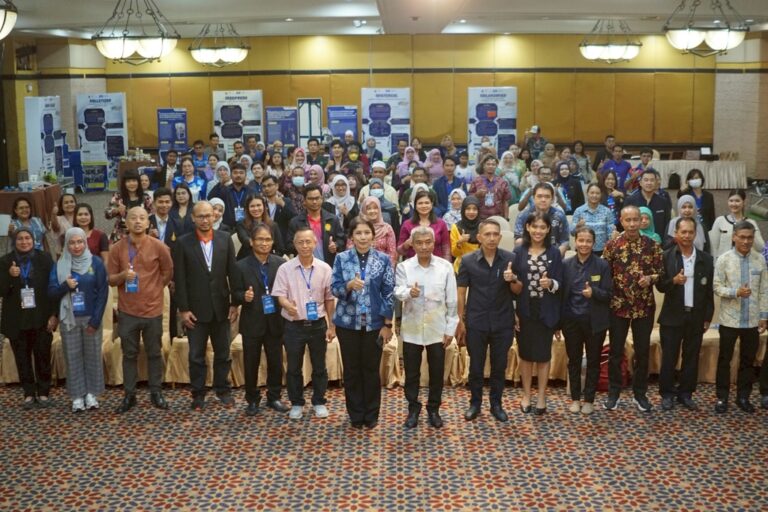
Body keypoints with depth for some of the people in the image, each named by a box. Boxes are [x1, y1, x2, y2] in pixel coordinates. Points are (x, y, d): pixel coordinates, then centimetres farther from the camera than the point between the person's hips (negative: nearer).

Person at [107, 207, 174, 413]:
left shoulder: (159, 247, -5)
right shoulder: (117, 248, -2)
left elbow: (168, 272, 9)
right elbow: (110, 279, 1)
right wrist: (123, 276, -19)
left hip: (153, 309, -1)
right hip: (127, 310, 1)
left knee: (154, 353, 9)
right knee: (129, 354, 9)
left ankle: (156, 392, 21)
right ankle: (129, 395, 18)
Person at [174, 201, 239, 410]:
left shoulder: (225, 239, 0)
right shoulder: (183, 242, -4)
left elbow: (233, 273, 2)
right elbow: (179, 278, -5)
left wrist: (235, 303, -1)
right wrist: (183, 309, -9)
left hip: (221, 307, 2)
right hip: (196, 308, -2)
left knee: (223, 353, 12)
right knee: (196, 355, 7)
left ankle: (223, 390, 26)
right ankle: (198, 394, 19)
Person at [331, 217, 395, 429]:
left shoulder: (383, 259, -1)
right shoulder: (342, 258, 0)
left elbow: (389, 292, -1)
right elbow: (334, 288, -4)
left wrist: (388, 324, -5)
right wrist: (350, 285, -26)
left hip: (374, 323, 0)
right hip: (348, 322, 1)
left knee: (372, 369, 7)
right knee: (352, 369, 8)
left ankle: (371, 415, 21)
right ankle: (355, 415, 21)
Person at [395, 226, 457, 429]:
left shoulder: (445, 267, -2)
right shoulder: (403, 267, -3)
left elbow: (452, 300, 0)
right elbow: (397, 292, -19)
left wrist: (450, 328, -2)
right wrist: (409, 292, -42)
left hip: (437, 329, 0)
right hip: (411, 329, 0)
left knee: (437, 372, 9)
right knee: (411, 372, 9)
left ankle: (434, 409, 25)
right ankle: (413, 409, 25)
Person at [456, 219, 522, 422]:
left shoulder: (509, 259, -3)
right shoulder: (468, 261, -5)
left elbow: (518, 291, 3)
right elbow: (461, 292, 0)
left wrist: (513, 279, -19)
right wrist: (461, 321, -2)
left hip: (503, 323, 1)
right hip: (476, 323, -1)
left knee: (499, 366, 12)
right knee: (475, 366, 10)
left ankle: (496, 404, 27)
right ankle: (475, 403, 26)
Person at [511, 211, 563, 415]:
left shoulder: (554, 252, -1)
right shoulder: (519, 251, 0)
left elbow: (559, 283, -1)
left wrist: (550, 283, -24)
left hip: (546, 311, -1)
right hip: (524, 310, 1)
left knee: (543, 355, 7)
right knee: (526, 354, 11)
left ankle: (541, 397, 18)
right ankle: (526, 395, 24)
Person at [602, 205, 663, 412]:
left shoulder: (652, 245, -1)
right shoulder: (612, 245, -4)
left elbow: (661, 271, 4)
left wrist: (650, 278, -16)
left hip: (645, 306, 1)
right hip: (618, 305, -1)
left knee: (642, 351, 8)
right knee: (616, 351, 6)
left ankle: (640, 394, 22)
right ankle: (613, 393, 19)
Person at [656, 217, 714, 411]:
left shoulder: (706, 259, 4)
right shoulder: (666, 257, -4)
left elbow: (709, 291, 6)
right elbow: (660, 286, -5)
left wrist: (707, 317, 3)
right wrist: (674, 281, -25)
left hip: (696, 317, 2)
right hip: (673, 316, -2)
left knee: (691, 358, 9)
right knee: (669, 357, 3)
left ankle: (686, 393, 21)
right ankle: (667, 394, 14)